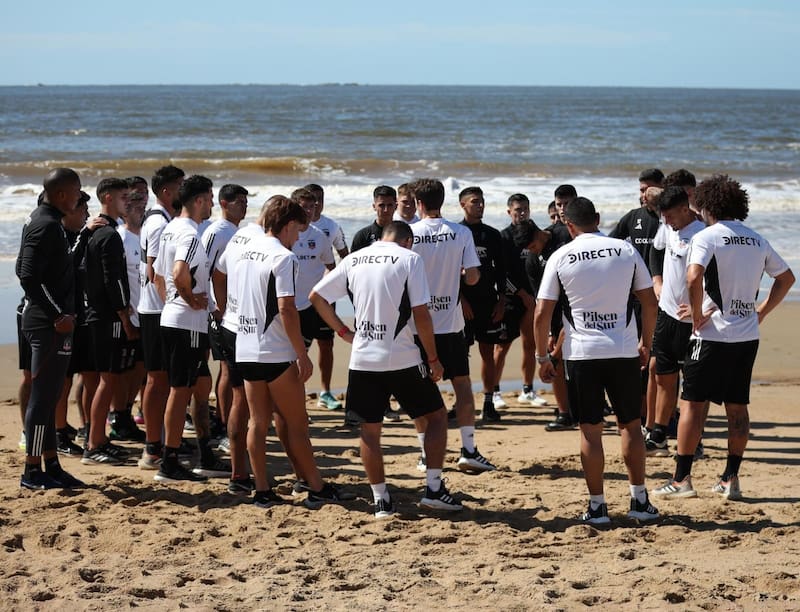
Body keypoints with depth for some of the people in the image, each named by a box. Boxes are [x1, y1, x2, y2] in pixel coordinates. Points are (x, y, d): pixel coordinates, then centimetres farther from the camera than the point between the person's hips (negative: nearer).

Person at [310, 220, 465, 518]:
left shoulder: (354, 259, 9)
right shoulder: (409, 259, -4)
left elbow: (317, 296, 10)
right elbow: (420, 314, -10)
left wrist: (344, 332, 15)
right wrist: (433, 359, -2)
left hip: (363, 359, 4)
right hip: (402, 359, -3)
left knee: (370, 428, 13)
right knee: (436, 415, 13)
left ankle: (380, 500, 12)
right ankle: (434, 488, 7)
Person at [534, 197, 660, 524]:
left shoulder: (560, 257, -2)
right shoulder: (626, 250, 3)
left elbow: (542, 314, -3)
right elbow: (650, 302, 6)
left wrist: (542, 357, 7)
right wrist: (646, 343, 18)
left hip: (581, 353, -1)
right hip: (624, 351, 1)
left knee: (591, 430, 5)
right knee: (631, 425, 13)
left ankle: (597, 506, 7)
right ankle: (639, 500, 17)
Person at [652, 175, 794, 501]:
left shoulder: (706, 237, -9)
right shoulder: (757, 241, 11)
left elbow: (694, 277, -25)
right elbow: (786, 278, 21)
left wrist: (697, 316, -13)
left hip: (713, 334, -6)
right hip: (748, 336, 6)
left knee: (693, 403, 1)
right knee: (737, 407, 11)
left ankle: (681, 479, 2)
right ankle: (730, 480, 13)